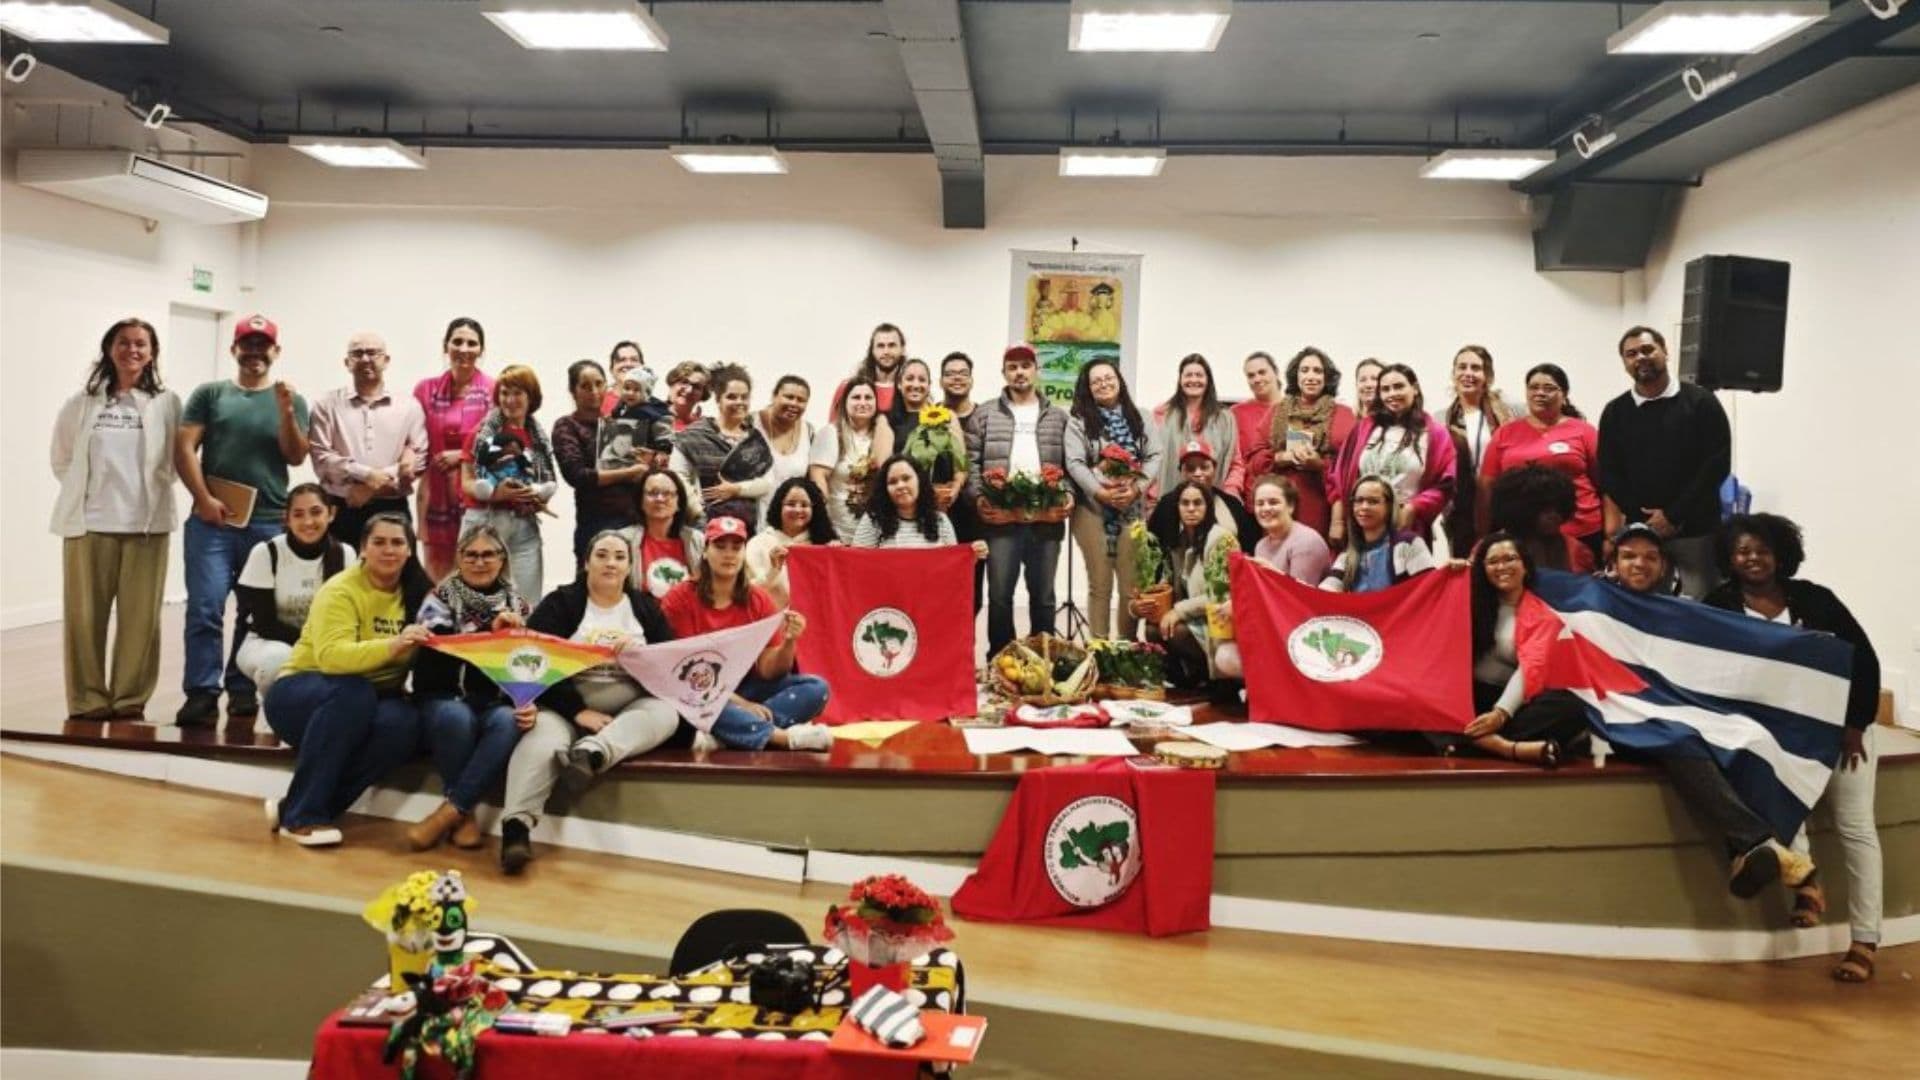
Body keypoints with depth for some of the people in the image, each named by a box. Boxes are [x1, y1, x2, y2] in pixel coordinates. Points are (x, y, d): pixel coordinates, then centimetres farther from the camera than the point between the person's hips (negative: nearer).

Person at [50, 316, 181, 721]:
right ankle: (88, 700, 14)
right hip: (89, 523, 1)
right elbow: (62, 460, 13)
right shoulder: (83, 402, 5)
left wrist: (148, 491, 0)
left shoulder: (166, 403, 2)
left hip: (147, 523, -1)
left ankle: (131, 699, 13)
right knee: (85, 616, 4)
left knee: (140, 617, 2)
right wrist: (88, 490, 7)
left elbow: (174, 462, 6)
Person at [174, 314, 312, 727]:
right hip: (212, 520, -1)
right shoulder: (209, 394, 9)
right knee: (205, 607, -6)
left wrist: (286, 411, -13)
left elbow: (296, 456, 1)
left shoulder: (290, 400, 10)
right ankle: (202, 693, -3)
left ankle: (243, 689, 15)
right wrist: (203, 498, -9)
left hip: (269, 522, 1)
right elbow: (184, 448, 2)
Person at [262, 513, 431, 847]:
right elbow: (331, 656, -31)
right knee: (353, 692, -38)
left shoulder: (417, 593, 2)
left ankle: (292, 806, -19)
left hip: (365, 705, 4)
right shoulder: (341, 590, -16)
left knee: (404, 723, -30)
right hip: (299, 694, -4)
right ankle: (301, 815, -27)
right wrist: (392, 645, -45)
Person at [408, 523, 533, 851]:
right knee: (456, 718, -36)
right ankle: (465, 813, -20)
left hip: (497, 703, 2)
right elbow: (434, 652, -13)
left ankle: (448, 812, -27)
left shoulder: (519, 605, 13)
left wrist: (529, 704, -14)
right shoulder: (440, 598, 6)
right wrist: (489, 630, -23)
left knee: (508, 722, -33)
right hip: (445, 698, -1)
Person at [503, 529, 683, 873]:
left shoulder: (646, 608, 13)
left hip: (627, 711, 2)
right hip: (566, 706, -2)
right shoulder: (560, 603, 5)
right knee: (543, 733, -34)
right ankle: (517, 825, -52)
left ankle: (591, 752, -50)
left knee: (666, 712, -28)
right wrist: (578, 711, -18)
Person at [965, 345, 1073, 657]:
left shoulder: (1058, 417, 13)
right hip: (1000, 520, -1)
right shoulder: (985, 415, 8)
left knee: (1043, 595, 9)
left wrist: (1069, 495, -6)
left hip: (1046, 520, 1)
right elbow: (971, 462, 3)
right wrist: (978, 498, -10)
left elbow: (1070, 465, 11)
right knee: (999, 594, 2)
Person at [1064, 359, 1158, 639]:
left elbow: (1155, 456, 5)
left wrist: (1137, 488, -12)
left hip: (1133, 508, 2)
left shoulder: (1138, 418, 12)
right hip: (1093, 508, -2)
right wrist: (1101, 492, -19)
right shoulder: (1078, 420, 4)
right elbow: (1074, 463, -6)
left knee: (1132, 585, 2)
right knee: (1099, 585, 2)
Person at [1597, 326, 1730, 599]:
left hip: (1695, 529, -2)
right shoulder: (1615, 412, 9)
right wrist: (1616, 524, -9)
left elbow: (1718, 464, -4)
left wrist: (1674, 515, -9)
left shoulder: (1701, 403, 2)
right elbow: (1609, 474, 5)